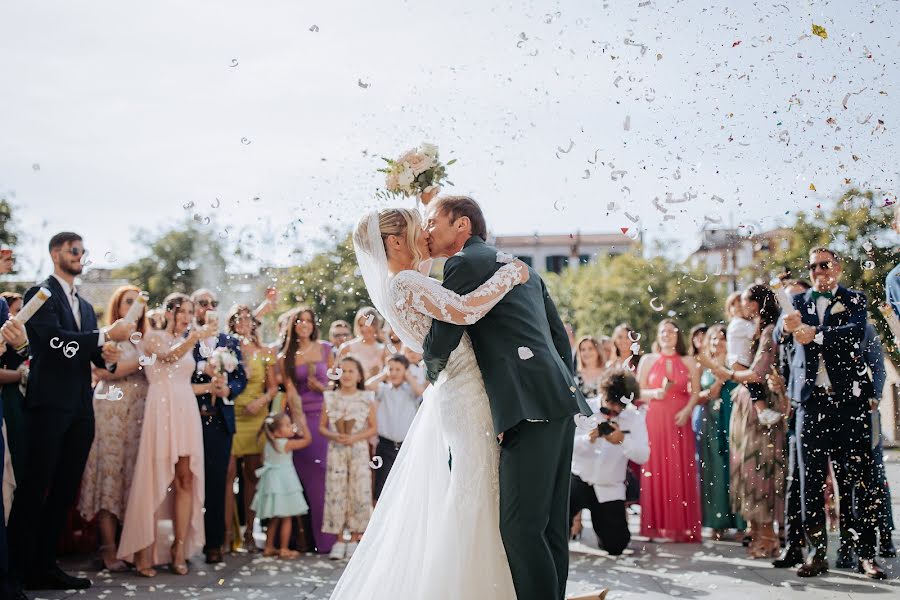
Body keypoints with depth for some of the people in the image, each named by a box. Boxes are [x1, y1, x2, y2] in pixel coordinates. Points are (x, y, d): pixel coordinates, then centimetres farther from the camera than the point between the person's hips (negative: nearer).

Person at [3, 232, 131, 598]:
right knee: (34, 489, -7)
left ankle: (44, 567, 15)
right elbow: (55, 340, -18)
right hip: (49, 403, -8)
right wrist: (107, 335, -20)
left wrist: (108, 357, -3)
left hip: (80, 408, 8)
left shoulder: (85, 306, 20)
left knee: (64, 491, 9)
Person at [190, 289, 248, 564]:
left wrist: (227, 390, -10)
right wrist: (203, 370, -17)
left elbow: (241, 378, 9)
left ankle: (214, 543, 9)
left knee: (217, 482, 3)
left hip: (220, 420, 3)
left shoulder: (230, 342, 15)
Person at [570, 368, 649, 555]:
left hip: (609, 488, 2)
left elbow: (643, 456, -12)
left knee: (615, 546, 3)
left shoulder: (635, 417, -3)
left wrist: (623, 439, -30)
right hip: (579, 479, -2)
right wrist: (589, 438, -32)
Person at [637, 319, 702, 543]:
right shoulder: (647, 360, 9)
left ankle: (681, 526, 0)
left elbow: (695, 392, 6)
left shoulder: (689, 362, 11)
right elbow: (638, 391, 5)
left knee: (681, 472, -3)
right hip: (654, 421, 0)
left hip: (679, 421, 1)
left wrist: (687, 410, -11)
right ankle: (657, 525, -2)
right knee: (655, 471, -5)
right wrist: (654, 393, -14)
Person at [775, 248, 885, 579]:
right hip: (811, 400, 2)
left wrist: (815, 335, -27)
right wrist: (786, 325, -27)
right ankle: (817, 553, 8)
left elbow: (855, 331, -12)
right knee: (810, 479, 2)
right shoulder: (798, 302, 14)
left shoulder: (855, 300, 7)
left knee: (860, 477, -4)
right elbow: (778, 333, -3)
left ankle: (866, 554, 0)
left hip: (849, 400, -2)